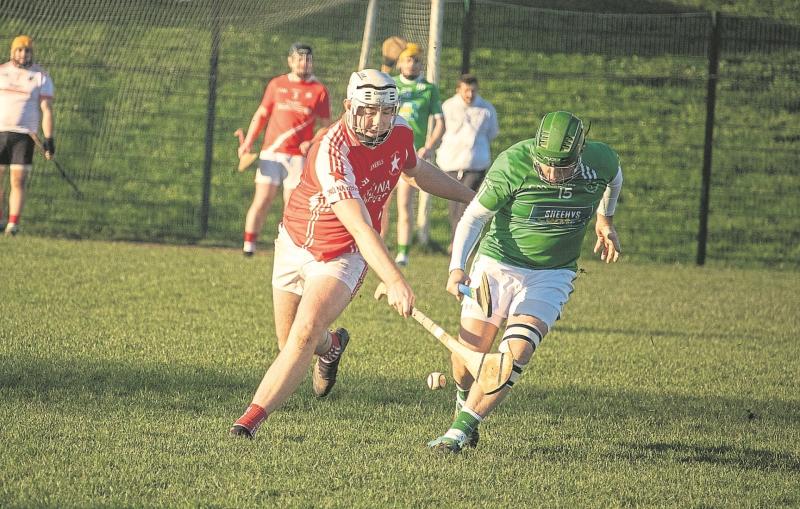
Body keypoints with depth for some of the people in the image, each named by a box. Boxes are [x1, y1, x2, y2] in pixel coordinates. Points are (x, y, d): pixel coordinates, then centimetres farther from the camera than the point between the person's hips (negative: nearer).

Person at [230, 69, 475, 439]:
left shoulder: (400, 134, -10)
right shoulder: (332, 151, -32)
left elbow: (417, 171, 17)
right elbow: (360, 228, -39)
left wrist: (471, 197, 23)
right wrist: (394, 281, -49)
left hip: (342, 257, 2)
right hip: (295, 245, -2)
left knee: (305, 336, -20)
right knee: (289, 344, 14)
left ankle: (251, 420, -17)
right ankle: (332, 346, 50)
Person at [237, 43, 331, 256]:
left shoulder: (319, 90, 3)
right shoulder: (276, 85, 10)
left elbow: (326, 126, 4)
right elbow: (261, 115, 15)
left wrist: (312, 143, -13)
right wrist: (248, 142, 5)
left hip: (299, 156, -1)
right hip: (271, 152, 1)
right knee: (262, 200, -5)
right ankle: (248, 244, 0)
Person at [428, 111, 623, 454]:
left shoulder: (601, 161, -16)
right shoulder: (512, 165, -24)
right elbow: (474, 217, -15)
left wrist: (605, 220, 25)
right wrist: (457, 267, -28)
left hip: (552, 275, 1)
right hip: (497, 264, -1)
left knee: (516, 353, -20)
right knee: (466, 363, -2)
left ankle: (460, 430, -12)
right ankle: (465, 404, 33)